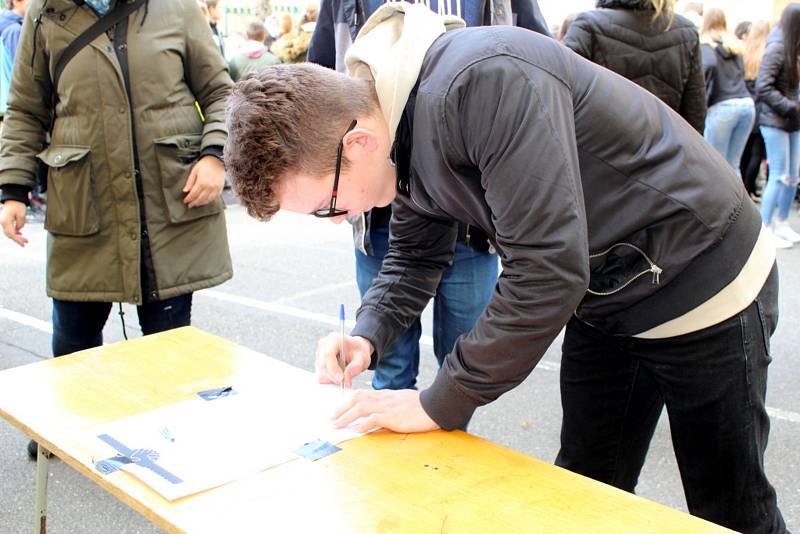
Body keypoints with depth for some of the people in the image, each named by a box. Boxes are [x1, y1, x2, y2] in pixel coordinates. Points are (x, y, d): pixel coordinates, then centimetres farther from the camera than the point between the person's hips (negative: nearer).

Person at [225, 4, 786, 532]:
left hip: (703, 286, -7)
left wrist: (440, 403, -27)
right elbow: (417, 256, 8)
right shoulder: (398, 128, -6)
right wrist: (367, 335, -11)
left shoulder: (485, 81, -35)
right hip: (604, 295, 8)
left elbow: (549, 269, -37)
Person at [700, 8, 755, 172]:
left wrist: (701, 94, -13)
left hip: (722, 107, -6)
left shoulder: (706, 45, -1)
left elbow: (708, 65, -18)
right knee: (733, 164, 11)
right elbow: (741, 72, 14)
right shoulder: (735, 45, 21)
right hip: (747, 103, 6)